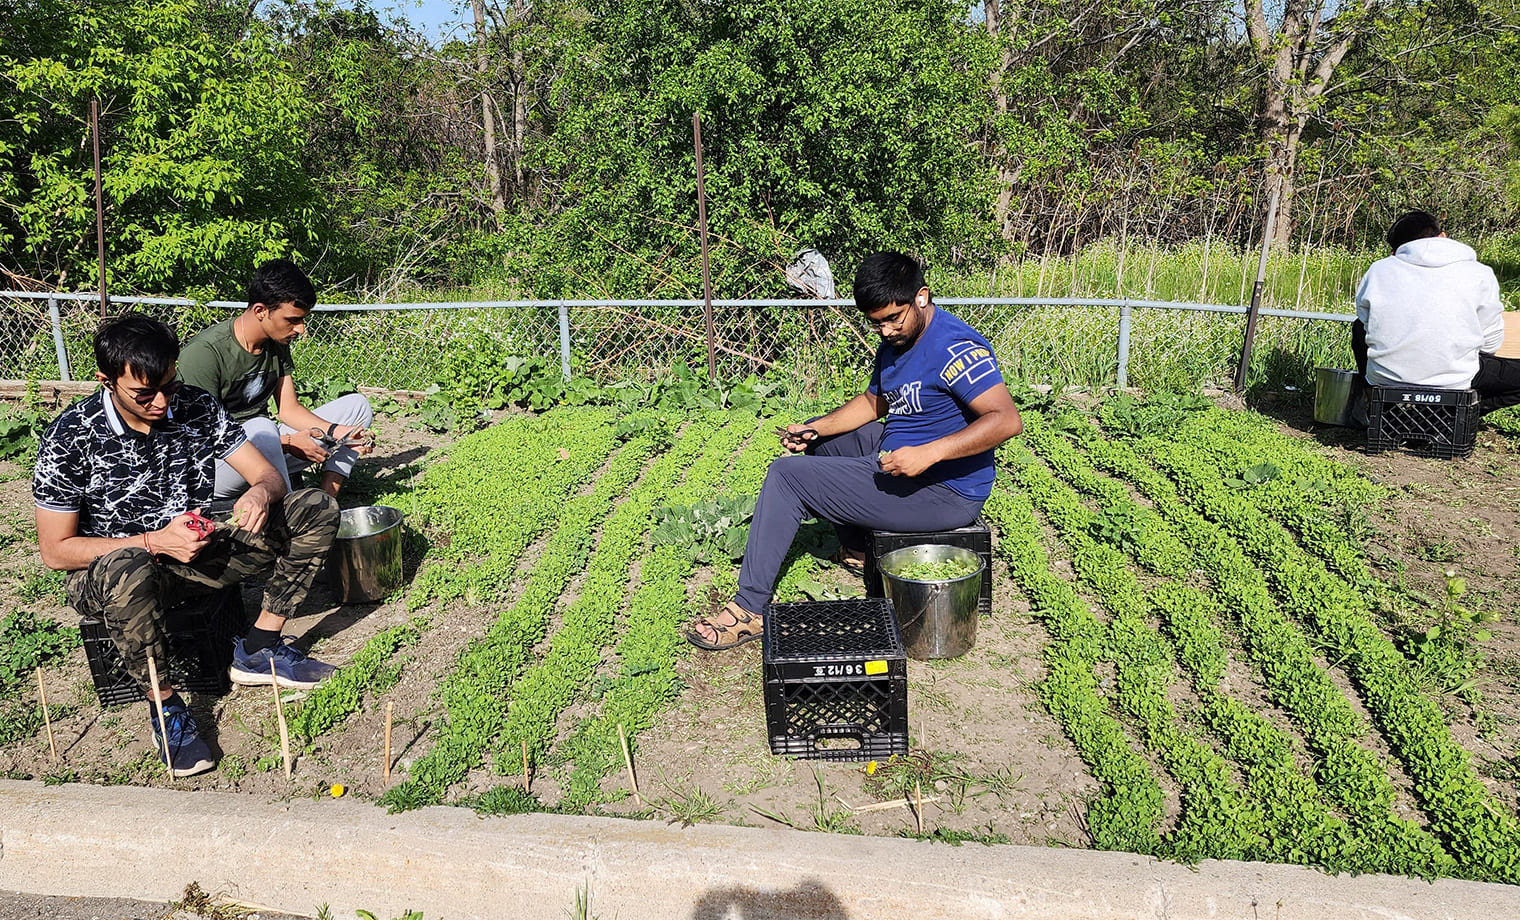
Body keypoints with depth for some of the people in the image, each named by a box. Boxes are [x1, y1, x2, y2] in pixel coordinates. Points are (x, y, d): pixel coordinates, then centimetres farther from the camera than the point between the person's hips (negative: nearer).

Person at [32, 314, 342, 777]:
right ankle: (163, 703, -18)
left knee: (316, 507, -11)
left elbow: (268, 474, -3)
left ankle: (257, 651, -5)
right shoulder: (70, 438, -18)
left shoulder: (197, 407, -7)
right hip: (105, 571, -4)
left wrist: (261, 492, -28)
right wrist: (154, 542, -26)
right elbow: (55, 551, -15)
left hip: (195, 551, 5)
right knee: (128, 571, -44)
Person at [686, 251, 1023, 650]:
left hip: (942, 493, -10)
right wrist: (814, 429, 4)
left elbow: (1008, 419, -30)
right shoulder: (894, 343, 8)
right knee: (820, 439, 25)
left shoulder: (954, 347, -22)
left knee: (786, 476, -12)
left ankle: (750, 609, -6)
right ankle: (858, 548, 29)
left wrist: (928, 454, -37)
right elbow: (873, 403, 21)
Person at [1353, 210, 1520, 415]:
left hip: (1383, 379, 2)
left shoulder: (1377, 270, 4)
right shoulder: (1479, 274, 0)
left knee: (1359, 327, 32)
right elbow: (1491, 342, 5)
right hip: (1453, 382, -2)